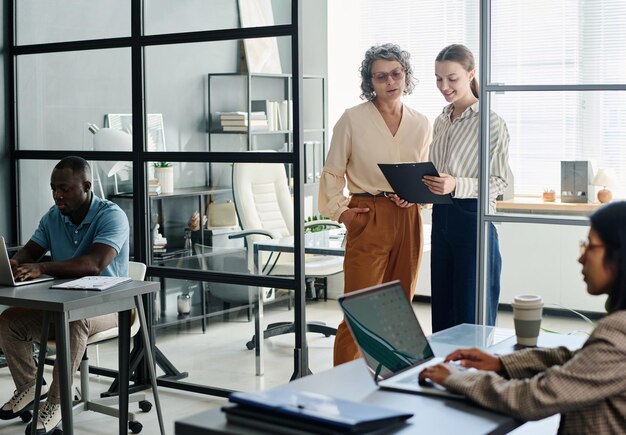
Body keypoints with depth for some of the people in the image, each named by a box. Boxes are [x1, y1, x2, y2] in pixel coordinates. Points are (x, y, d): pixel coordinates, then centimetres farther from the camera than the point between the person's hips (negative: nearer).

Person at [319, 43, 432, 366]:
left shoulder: (422, 125, 10)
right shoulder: (352, 119, -1)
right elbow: (332, 173, 5)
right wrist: (339, 209, -7)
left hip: (407, 220, 4)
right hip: (368, 219, -4)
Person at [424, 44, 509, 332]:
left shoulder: (491, 122, -9)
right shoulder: (441, 121, 13)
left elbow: (498, 182, -12)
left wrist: (456, 185, -27)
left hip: (473, 217, -7)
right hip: (442, 217, 7)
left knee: (472, 312, -2)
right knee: (441, 307, 13)